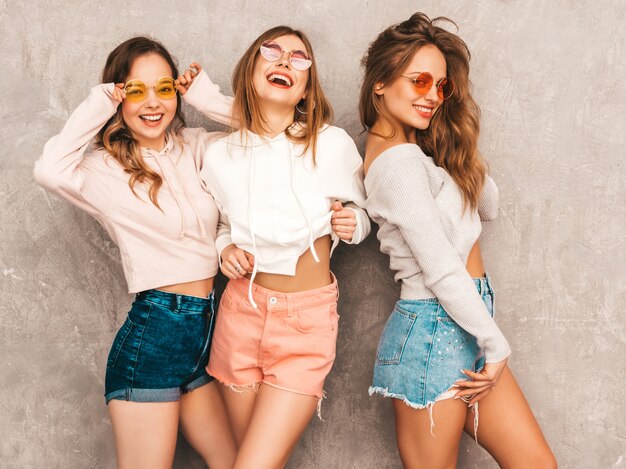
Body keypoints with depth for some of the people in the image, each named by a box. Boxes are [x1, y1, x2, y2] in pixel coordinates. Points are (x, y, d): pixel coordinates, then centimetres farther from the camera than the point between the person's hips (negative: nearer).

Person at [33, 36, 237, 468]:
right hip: (152, 334, -6)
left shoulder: (193, 147, 7)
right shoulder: (107, 167, -7)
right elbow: (52, 170, -28)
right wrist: (97, 107, -16)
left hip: (206, 330, 6)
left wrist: (207, 96, -3)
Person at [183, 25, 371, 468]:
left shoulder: (333, 145, -8)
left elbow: (360, 213, 10)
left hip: (308, 321, -2)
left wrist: (352, 222, -12)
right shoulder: (221, 154, 0)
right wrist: (226, 249, -3)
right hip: (241, 312, 3)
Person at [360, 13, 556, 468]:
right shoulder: (399, 162, -19)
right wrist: (497, 346, -10)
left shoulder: (417, 149, 11)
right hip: (436, 332, -9)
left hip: (464, 329, 9)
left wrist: (464, 156, -1)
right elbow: (442, 272, -19)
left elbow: (488, 206, 15)